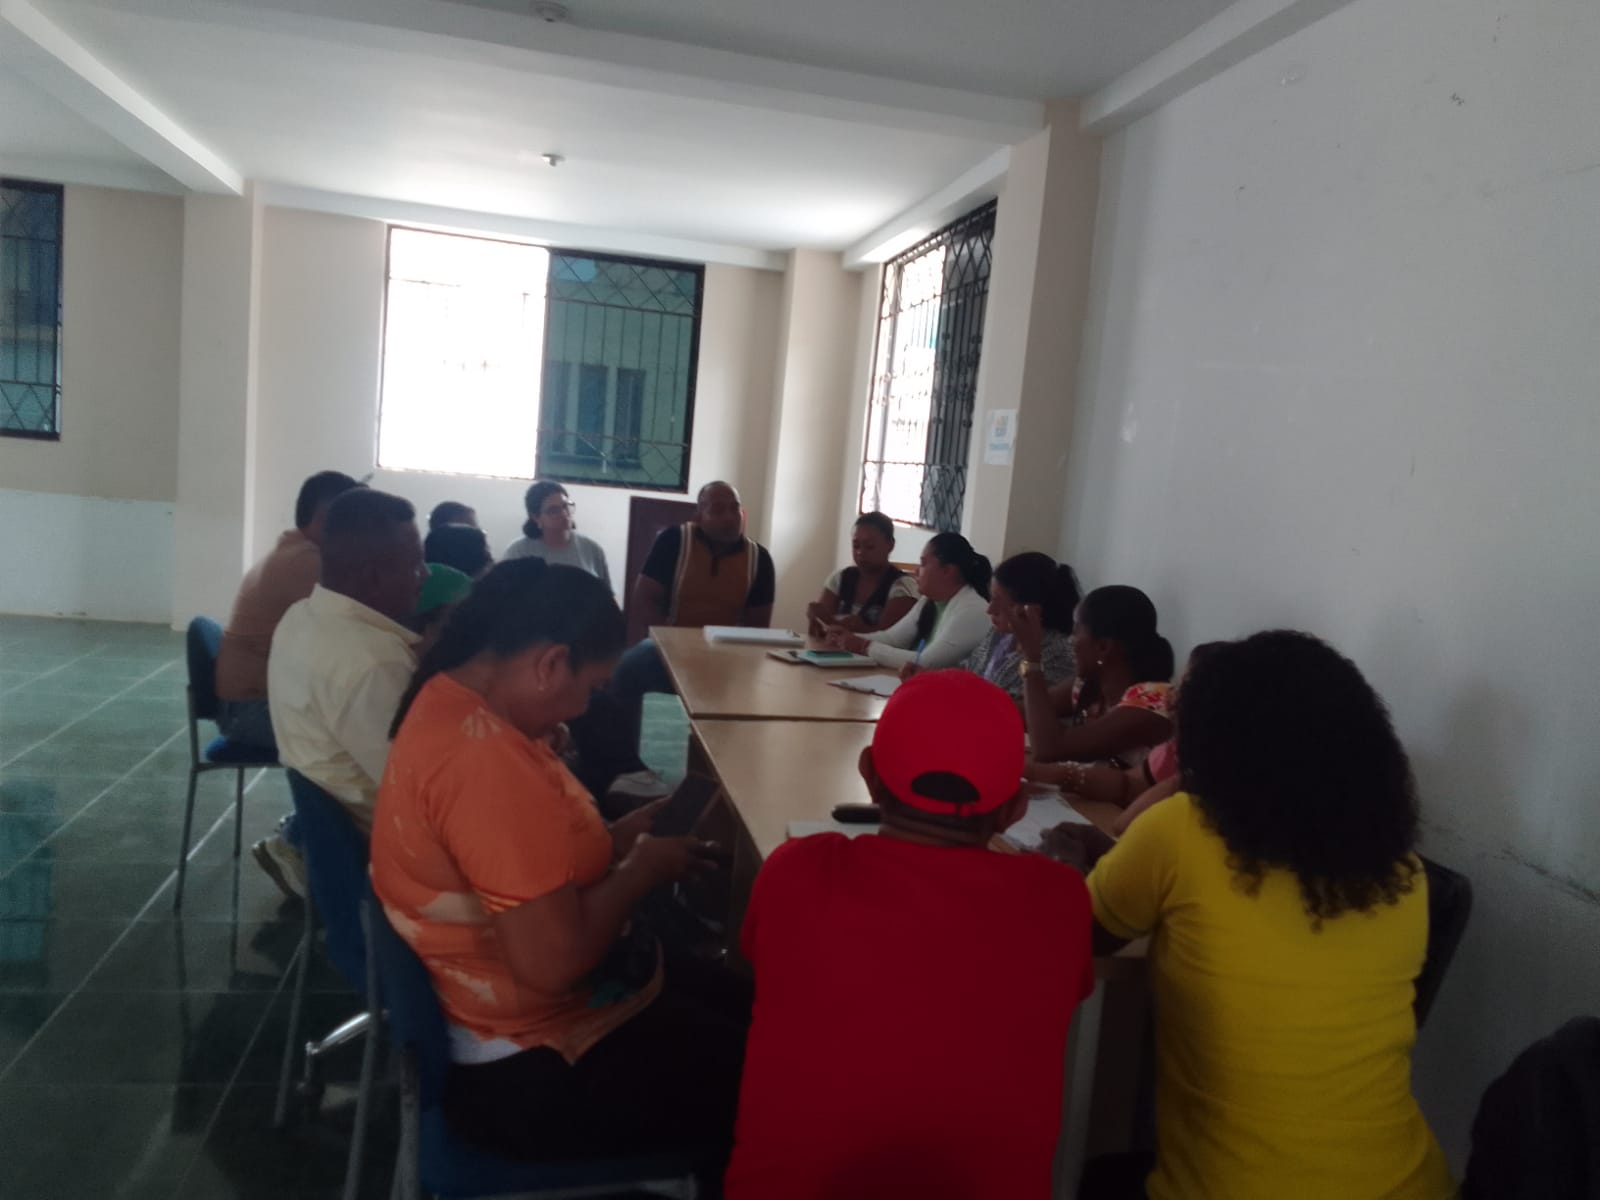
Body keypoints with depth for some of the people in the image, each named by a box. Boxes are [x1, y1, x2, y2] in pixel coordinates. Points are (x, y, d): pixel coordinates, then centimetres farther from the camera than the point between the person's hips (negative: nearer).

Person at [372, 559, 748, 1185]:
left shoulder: (454, 701, 1)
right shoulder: (485, 756, -30)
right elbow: (553, 961, -31)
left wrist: (616, 839, 2)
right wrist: (644, 869, -16)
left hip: (537, 1014, 10)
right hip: (541, 1069, -10)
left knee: (744, 1006, 19)